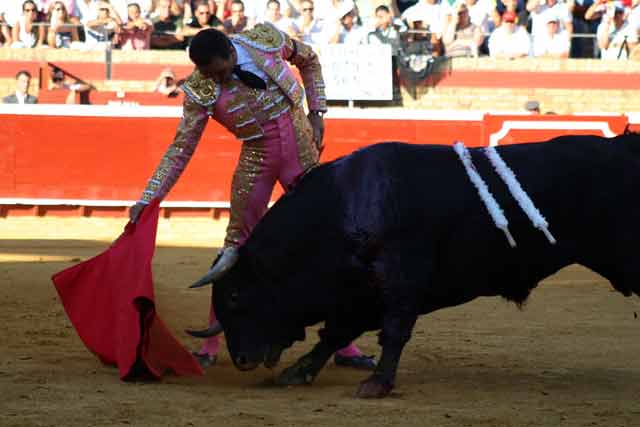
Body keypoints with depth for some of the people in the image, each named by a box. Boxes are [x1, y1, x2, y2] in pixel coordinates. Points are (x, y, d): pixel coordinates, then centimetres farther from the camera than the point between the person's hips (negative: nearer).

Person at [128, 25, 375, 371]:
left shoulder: (266, 40, -12)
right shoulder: (201, 91, -16)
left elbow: (309, 60, 8)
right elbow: (181, 149, -12)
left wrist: (316, 112, 1)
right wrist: (147, 199, -19)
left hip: (302, 151, 2)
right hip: (257, 161, -2)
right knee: (236, 246, -1)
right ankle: (210, 347, 8)